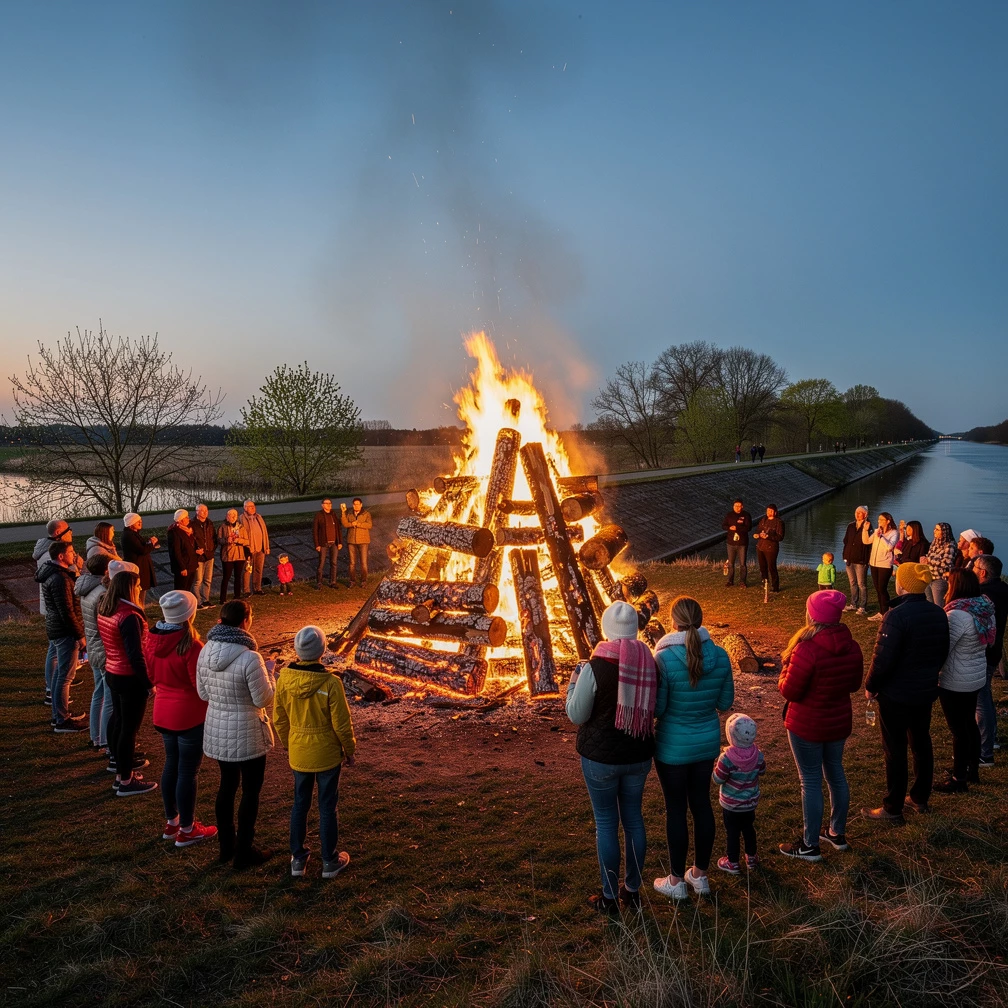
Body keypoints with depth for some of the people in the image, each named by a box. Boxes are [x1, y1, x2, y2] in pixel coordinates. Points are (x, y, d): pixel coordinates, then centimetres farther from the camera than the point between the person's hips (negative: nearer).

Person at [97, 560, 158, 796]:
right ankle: (126, 782, 14)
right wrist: (149, 684, -17)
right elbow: (136, 656, -25)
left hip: (112, 673, 9)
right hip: (130, 679, -9)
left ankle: (121, 772, 34)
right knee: (129, 728, 3)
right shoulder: (129, 617, -25)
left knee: (118, 721, 20)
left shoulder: (104, 609, 2)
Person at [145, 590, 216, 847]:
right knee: (188, 772, 5)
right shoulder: (190, 645, -25)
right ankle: (187, 830, 18)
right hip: (190, 716, -7)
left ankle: (171, 822, 33)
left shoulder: (152, 639, -3)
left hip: (163, 712, 7)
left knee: (171, 765, 20)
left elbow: (151, 674, 10)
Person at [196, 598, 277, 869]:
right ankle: (243, 853, 20)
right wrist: (269, 672, -3)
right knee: (250, 791, 10)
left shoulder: (206, 652, -6)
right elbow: (263, 699, -17)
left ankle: (226, 846, 35)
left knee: (227, 785, 22)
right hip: (246, 733, -6)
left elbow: (203, 693, 6)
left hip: (217, 730, 6)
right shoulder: (250, 658, -26)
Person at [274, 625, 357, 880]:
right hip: (327, 754, -3)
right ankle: (330, 861, 23)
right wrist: (350, 750, 2)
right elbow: (342, 724, -15)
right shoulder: (330, 683, -23)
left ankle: (298, 858, 30)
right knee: (328, 807, 11)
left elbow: (279, 719, 2)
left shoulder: (284, 679, -11)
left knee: (300, 804, 19)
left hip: (298, 753, 3)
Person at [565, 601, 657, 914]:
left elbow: (576, 715, -10)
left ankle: (610, 897, 20)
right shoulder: (649, 662, -6)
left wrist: (575, 679, 3)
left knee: (606, 823, 8)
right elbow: (655, 709, 8)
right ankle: (633, 890, 32)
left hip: (601, 757, -4)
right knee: (633, 818, 18)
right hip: (638, 756, 5)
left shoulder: (595, 667, -20)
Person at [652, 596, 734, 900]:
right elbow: (725, 702, 1)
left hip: (673, 746, -4)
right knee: (702, 804, 17)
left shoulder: (664, 658, -23)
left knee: (676, 809, 9)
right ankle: (700, 875, 33)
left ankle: (676, 881, 24)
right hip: (708, 741, 5)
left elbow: (656, 708, -17)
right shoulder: (720, 656, -9)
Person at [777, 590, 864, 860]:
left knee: (811, 781, 6)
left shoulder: (807, 650, -28)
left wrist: (785, 671, -4)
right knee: (836, 773, 22)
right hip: (839, 723, 7)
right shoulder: (852, 647, -6)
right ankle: (837, 834, 38)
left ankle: (810, 845, 19)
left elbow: (790, 691, -22)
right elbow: (854, 684, 7)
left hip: (807, 726, -6)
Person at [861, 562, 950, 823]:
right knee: (921, 743, 21)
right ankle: (920, 799, 36)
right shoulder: (938, 613, 0)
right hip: (926, 691, 8)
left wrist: (870, 686, -10)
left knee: (895, 751, 3)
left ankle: (892, 809, 14)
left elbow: (883, 658, -24)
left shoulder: (897, 616, -25)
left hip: (896, 695, -7)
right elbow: (943, 652, 11)